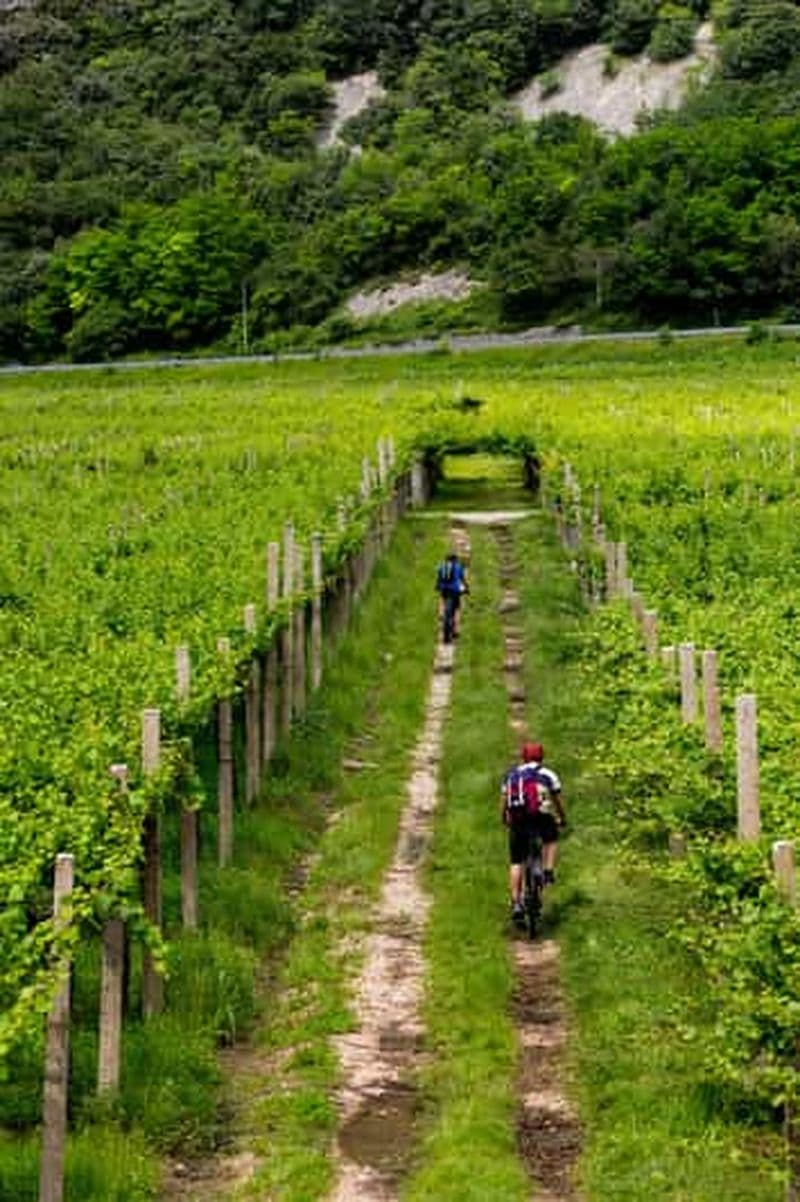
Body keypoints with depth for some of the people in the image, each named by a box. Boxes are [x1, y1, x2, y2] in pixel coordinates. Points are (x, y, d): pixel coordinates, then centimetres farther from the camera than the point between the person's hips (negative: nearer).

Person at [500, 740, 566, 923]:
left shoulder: (511, 774, 20)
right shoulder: (548, 774, 12)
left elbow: (503, 800, 23)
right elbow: (558, 799, 16)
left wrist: (504, 819, 38)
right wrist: (562, 818, 32)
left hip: (518, 821, 2)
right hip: (540, 817, -2)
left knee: (516, 863, 9)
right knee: (551, 839, 31)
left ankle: (516, 904, 3)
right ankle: (548, 872, 14)